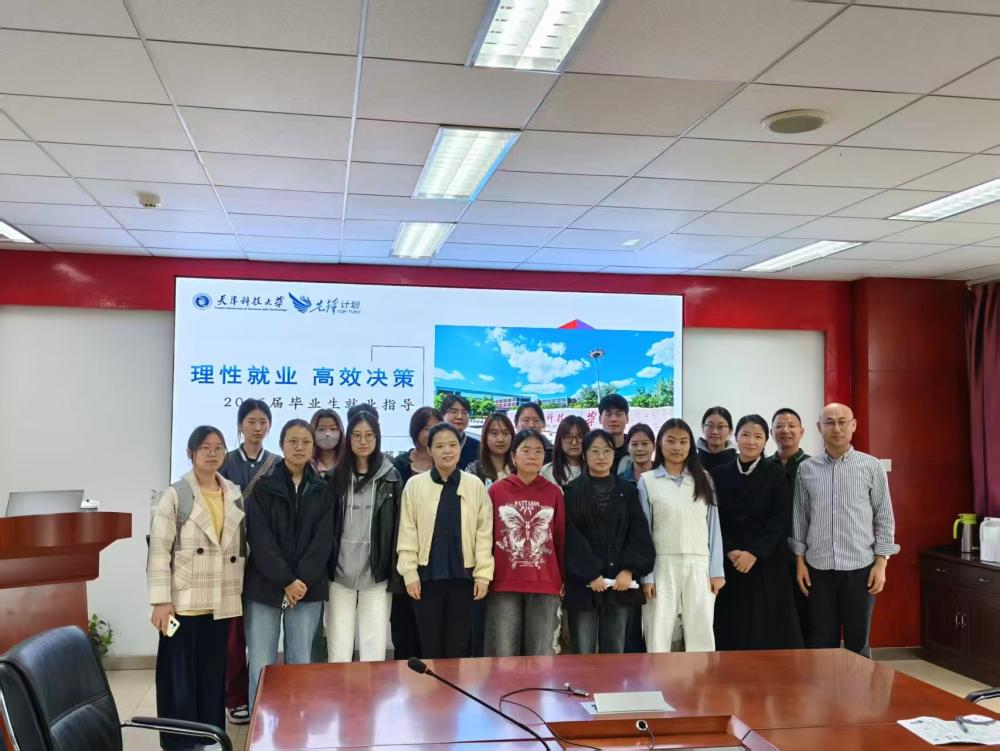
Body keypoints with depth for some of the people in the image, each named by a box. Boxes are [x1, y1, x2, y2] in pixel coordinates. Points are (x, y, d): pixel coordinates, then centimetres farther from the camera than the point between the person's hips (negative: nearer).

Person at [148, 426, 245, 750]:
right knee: (180, 678, 2)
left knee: (213, 677, 11)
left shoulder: (235, 495, 9)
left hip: (220, 603, 4)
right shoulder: (174, 495, -4)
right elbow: (158, 550, -8)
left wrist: (239, 593, 10)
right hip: (184, 601, -4)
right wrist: (161, 600, -14)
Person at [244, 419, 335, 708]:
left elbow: (323, 539, 0)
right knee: (262, 665, -2)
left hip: (308, 587, 2)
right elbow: (259, 539, -6)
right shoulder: (263, 487, 1)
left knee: (300, 663, 5)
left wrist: (302, 580, -12)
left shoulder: (321, 491, 8)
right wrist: (286, 580, -14)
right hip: (265, 586, -2)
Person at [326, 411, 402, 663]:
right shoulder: (336, 477, 5)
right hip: (340, 573, 1)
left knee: (375, 652, 3)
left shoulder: (390, 477, 2)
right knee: (338, 653, 5)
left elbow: (397, 527, 0)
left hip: (376, 574, -1)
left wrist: (395, 574, -4)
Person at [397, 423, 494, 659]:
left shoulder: (476, 485, 1)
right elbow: (407, 533, 0)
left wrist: (483, 574, -3)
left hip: (463, 574, 0)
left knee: (459, 646, 7)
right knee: (430, 645, 7)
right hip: (427, 573, 0)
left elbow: (484, 532, 2)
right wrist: (410, 573, -5)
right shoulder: (415, 484, 0)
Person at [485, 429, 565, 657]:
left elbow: (561, 538, 10)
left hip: (545, 585, 1)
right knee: (503, 655, 4)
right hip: (504, 584, -1)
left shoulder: (554, 493, 6)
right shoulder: (497, 490, 2)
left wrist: (564, 579, 10)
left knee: (542, 655, 6)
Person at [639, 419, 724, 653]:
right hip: (662, 566, -2)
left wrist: (717, 570, 2)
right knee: (658, 637, 1)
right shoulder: (647, 481, 2)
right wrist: (646, 575, -4)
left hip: (699, 566, 2)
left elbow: (713, 526, 8)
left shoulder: (703, 479, 10)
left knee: (702, 636, 3)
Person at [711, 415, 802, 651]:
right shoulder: (719, 475, 6)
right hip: (729, 562, 1)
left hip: (767, 562, -1)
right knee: (732, 633, 1)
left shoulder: (776, 474, 3)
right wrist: (730, 551, -12)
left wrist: (754, 553, -13)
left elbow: (780, 520, -4)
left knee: (768, 631, -1)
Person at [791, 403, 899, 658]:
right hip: (818, 569, 1)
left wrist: (881, 563, -4)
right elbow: (800, 518, 8)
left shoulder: (872, 467, 0)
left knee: (858, 643, 7)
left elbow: (884, 518, 1)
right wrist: (800, 561, 4)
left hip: (860, 568, -1)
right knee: (822, 643, 7)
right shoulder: (806, 469, 4)